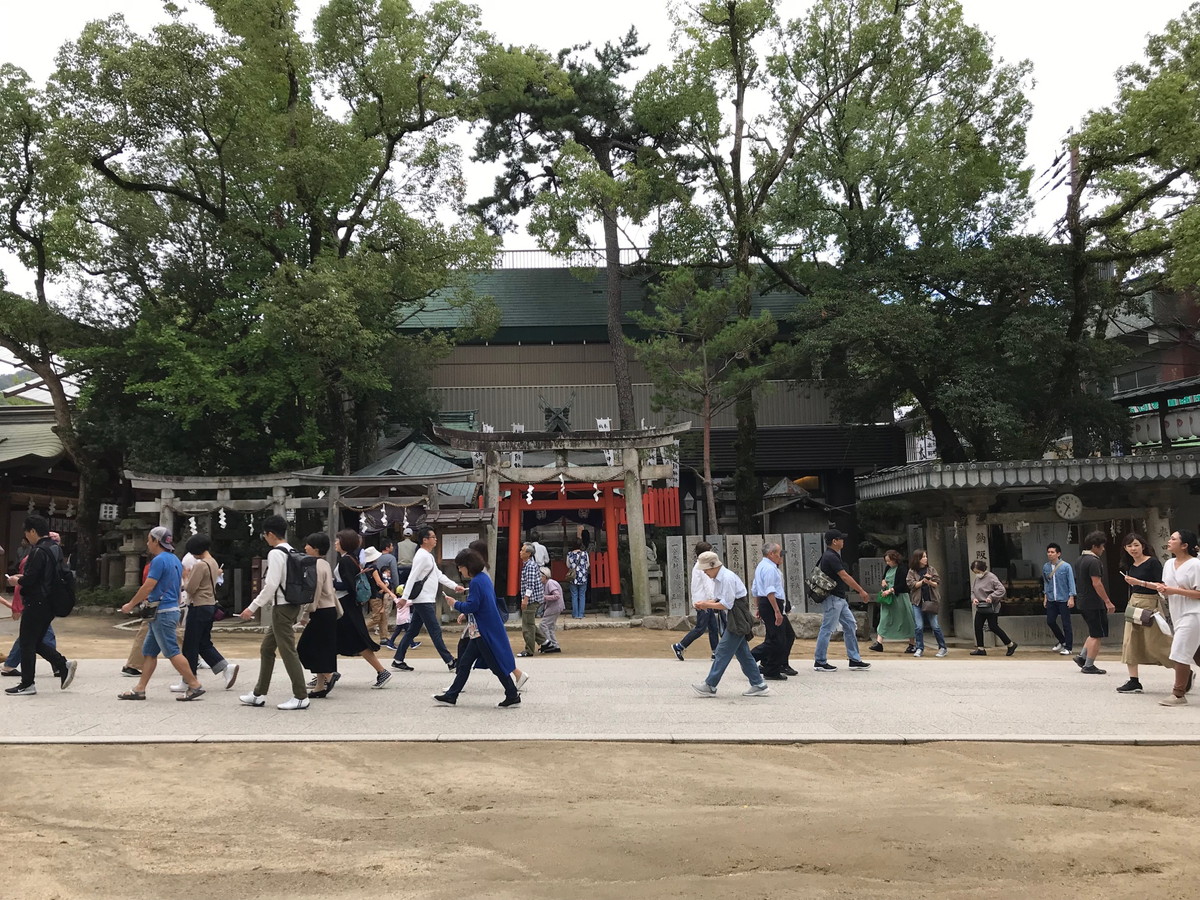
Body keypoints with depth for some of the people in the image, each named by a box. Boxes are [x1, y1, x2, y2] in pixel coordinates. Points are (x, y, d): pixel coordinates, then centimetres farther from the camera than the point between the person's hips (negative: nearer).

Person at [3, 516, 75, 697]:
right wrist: (23, 578, 17)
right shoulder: (56, 548, 11)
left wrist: (16, 581, -2)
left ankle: (27, 684, 8)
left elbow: (29, 579, -23)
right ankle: (63, 665, 5)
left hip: (36, 604, -9)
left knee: (27, 643, 2)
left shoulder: (38, 551, -18)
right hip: (50, 603, 9)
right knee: (37, 641, 17)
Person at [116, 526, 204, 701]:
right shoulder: (175, 560, 15)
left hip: (162, 613, -10)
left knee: (172, 652, -7)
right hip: (172, 609, 10)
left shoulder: (159, 560, -14)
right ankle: (139, 689, 14)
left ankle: (195, 686, -6)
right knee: (149, 652, 12)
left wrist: (130, 605, -4)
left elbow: (148, 587, -16)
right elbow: (179, 586, 20)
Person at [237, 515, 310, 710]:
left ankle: (301, 697, 0)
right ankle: (259, 694, 23)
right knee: (267, 648, 16)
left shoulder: (275, 553, -14)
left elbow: (271, 584, -20)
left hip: (282, 608, -10)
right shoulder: (292, 552, 13)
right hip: (292, 605, 10)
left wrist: (253, 607, -14)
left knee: (288, 651, -4)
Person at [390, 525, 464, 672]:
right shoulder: (422, 556, -14)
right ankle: (450, 662, -3)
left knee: (412, 631, 12)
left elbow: (439, 575, 21)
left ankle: (398, 660, 16)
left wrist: (455, 586, 16)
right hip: (423, 601, -10)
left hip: (426, 601, 10)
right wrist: (404, 597, -25)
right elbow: (412, 577, -20)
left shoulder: (428, 556, 18)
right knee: (435, 631, -6)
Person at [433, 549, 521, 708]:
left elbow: (471, 606, -21)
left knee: (496, 665, -1)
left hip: (484, 631, -10)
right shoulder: (484, 577, 12)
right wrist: (466, 613, 17)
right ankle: (451, 696, 17)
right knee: (465, 662, 12)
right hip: (481, 630, 10)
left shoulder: (476, 582, -17)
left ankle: (513, 696, 6)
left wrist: (456, 605, -6)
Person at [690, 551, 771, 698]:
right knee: (742, 652, 12)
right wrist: (705, 603, 0)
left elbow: (726, 604, -20)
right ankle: (759, 685, 17)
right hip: (734, 618, 10)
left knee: (723, 651, -6)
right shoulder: (718, 578, 11)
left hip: (738, 618, -10)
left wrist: (707, 604, -13)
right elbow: (719, 599, 18)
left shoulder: (727, 578, -19)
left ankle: (710, 686, -1)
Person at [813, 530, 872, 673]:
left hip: (839, 599, 11)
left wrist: (858, 591, 19)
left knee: (850, 625, 11)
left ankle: (854, 660, 14)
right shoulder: (830, 557, -17)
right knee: (827, 629, -4)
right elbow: (845, 577, -19)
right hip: (832, 598, -11)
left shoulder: (832, 556, 15)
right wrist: (861, 591, -14)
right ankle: (820, 662, 3)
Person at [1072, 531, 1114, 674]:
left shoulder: (1079, 560, 14)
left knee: (1095, 633, 19)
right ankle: (1089, 666, 0)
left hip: (1082, 602, 9)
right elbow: (1097, 583, -21)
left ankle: (1082, 657, 14)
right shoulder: (1094, 561, -17)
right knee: (1097, 636, -2)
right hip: (1094, 603, -9)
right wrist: (1108, 602, -18)